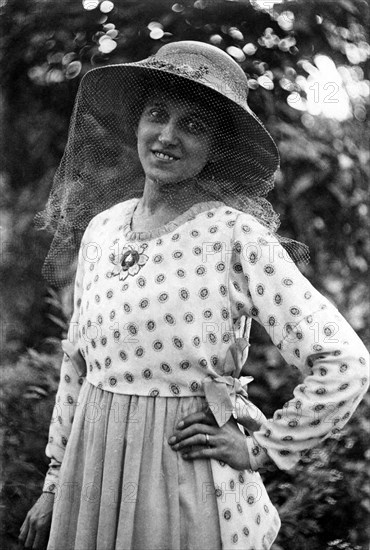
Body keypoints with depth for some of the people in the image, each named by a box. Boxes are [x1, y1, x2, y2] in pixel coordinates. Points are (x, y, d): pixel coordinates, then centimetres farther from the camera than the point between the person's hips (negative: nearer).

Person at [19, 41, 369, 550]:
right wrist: (56, 482, 15)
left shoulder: (236, 237, -14)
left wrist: (260, 448, -10)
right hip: (92, 484, 5)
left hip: (193, 495, -5)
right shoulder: (100, 229, 4)